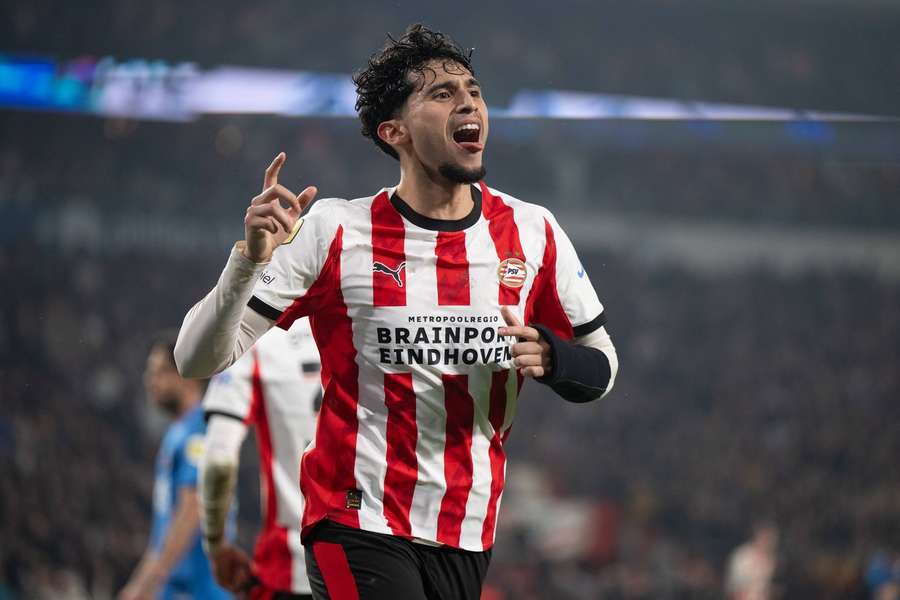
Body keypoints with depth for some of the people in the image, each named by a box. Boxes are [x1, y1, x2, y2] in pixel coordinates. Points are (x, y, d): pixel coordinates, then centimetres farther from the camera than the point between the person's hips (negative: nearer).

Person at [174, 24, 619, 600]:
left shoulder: (532, 231, 3)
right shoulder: (333, 230, -7)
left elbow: (601, 365, 13)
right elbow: (199, 359, -7)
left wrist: (547, 356, -10)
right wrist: (250, 259, -24)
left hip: (470, 534, 5)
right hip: (360, 527, -4)